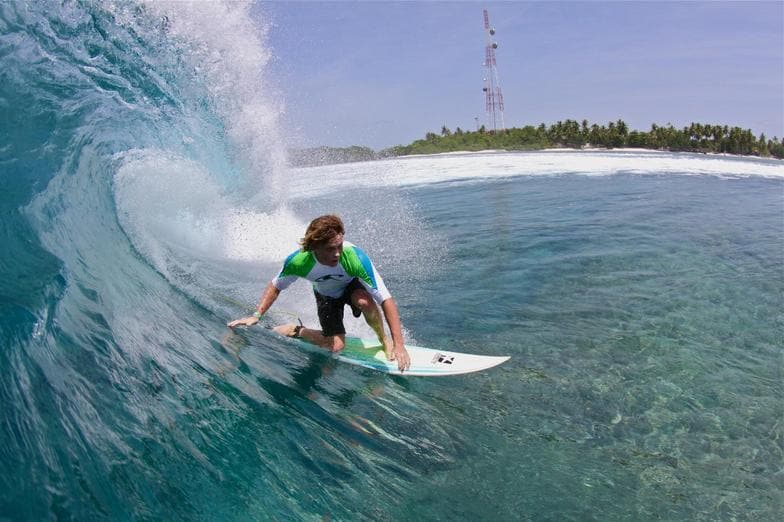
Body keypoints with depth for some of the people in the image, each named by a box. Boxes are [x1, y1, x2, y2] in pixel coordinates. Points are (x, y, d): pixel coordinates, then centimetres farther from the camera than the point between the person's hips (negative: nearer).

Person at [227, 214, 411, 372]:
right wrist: (256, 315, -22)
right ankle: (296, 330, 15)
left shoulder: (355, 257, -42)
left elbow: (386, 300, -40)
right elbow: (275, 286, -12)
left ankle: (384, 339, -9)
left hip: (352, 286, -1)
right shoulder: (299, 261, -35)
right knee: (335, 347, -12)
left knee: (364, 300, -36)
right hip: (326, 296, 1)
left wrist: (398, 344, -44)